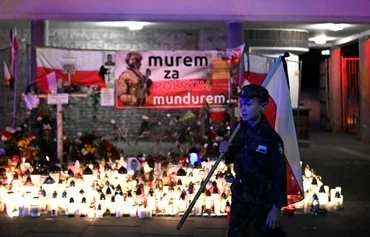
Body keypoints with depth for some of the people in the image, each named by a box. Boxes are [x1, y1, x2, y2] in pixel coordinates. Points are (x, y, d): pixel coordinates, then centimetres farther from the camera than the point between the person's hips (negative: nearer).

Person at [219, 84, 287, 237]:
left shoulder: (271, 137, -20)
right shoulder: (239, 130, -3)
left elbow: (279, 174, -18)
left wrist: (277, 207, -17)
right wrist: (226, 152, -11)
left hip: (263, 199, -6)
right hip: (239, 195, 6)